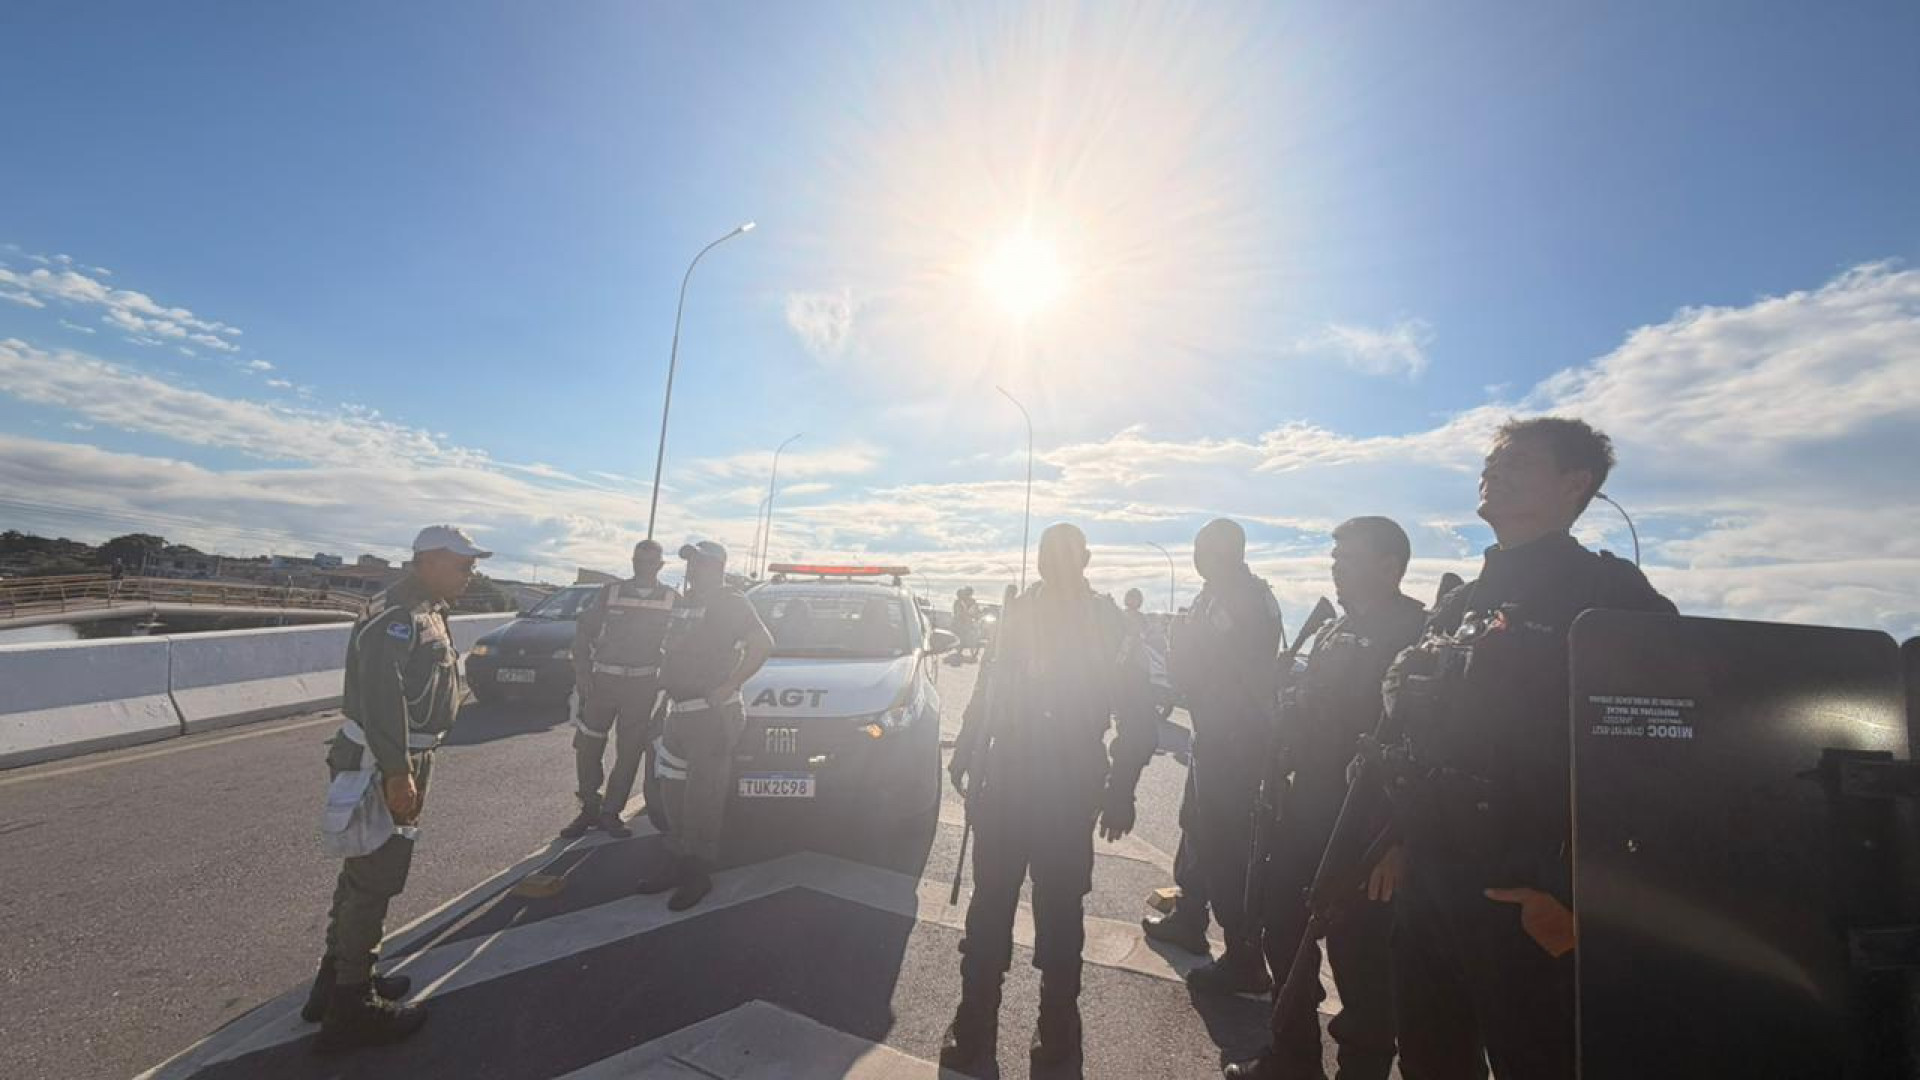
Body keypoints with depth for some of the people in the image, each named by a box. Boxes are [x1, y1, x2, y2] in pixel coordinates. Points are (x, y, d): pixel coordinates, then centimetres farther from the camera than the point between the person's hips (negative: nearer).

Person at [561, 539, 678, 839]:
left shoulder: (672, 600, 2)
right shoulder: (610, 593, 3)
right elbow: (583, 631, 5)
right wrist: (582, 671, -3)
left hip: (643, 685, 0)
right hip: (602, 679, 1)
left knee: (630, 752, 4)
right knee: (587, 746, 4)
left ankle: (610, 812, 19)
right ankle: (589, 808, 22)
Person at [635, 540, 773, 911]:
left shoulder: (731, 602, -11)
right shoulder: (684, 602, 15)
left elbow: (763, 645, -22)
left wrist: (729, 686, -21)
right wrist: (665, 683, 13)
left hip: (713, 716, -9)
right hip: (680, 712, 9)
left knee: (703, 798, -1)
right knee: (674, 792, 15)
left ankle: (699, 873, 13)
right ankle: (680, 863, 30)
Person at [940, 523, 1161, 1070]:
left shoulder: (1108, 622, -3)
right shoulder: (1021, 612, 5)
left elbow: (1134, 717, -3)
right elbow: (989, 689, 10)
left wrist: (1121, 790, -7)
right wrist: (967, 755, 9)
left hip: (1069, 786, -2)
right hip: (1006, 778, 3)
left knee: (1059, 907, 11)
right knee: (989, 902, 9)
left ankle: (1057, 1023, 32)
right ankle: (974, 1023, 27)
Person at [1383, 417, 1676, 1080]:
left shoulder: (1609, 595, -8)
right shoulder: (1456, 605, 13)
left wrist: (1578, 898, -18)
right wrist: (1398, 843, 15)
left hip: (1525, 904, -7)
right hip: (1425, 886, 7)